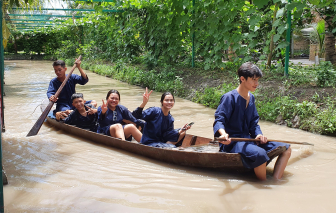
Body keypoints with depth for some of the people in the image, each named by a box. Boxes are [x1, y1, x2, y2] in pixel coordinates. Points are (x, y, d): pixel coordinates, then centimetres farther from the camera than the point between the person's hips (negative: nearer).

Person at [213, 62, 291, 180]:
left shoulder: (251, 98, 14)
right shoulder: (229, 97, -11)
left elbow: (253, 123, 16)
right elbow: (219, 120, -19)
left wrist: (258, 134, -6)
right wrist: (223, 133, -40)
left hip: (248, 140, 9)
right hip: (232, 142, -9)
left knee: (286, 149, 0)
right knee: (260, 154, -37)